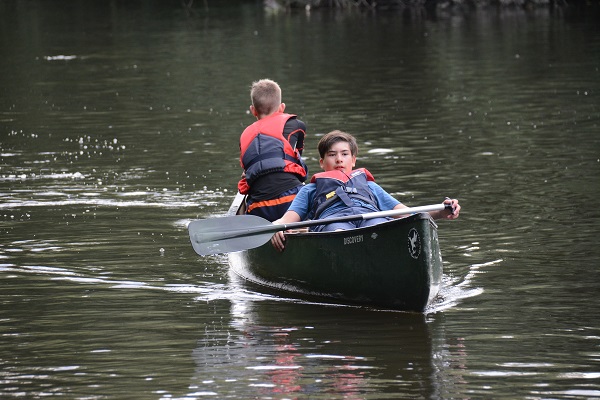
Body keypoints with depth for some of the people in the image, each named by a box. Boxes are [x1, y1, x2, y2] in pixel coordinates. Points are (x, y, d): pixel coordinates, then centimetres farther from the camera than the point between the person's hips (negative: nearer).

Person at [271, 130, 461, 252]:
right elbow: (288, 218, 21)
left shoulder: (369, 186, 43)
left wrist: (441, 212, 9)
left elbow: (406, 213, 29)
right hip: (331, 219, -1)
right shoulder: (311, 190, 40)